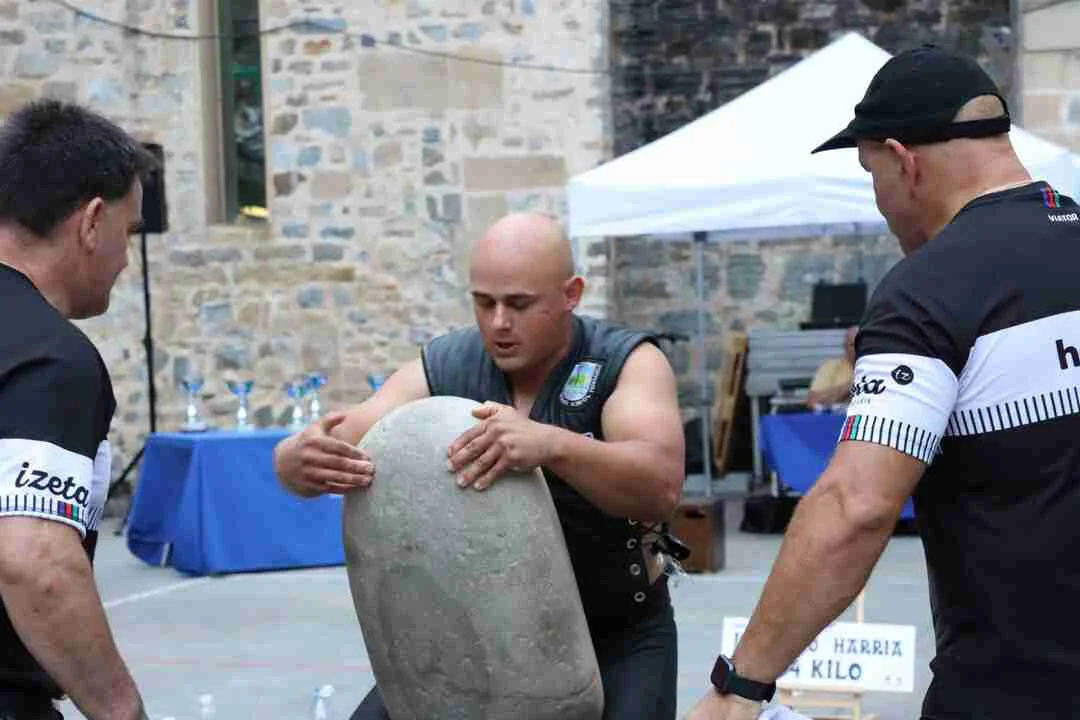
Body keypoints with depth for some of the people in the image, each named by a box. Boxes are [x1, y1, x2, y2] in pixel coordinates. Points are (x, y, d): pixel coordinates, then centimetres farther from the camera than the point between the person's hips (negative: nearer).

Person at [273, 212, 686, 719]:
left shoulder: (628, 364, -16)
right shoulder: (441, 370, -10)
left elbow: (661, 488, -33)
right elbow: (331, 449, -20)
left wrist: (552, 445, -52)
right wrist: (300, 459, -45)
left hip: (618, 634, -2)